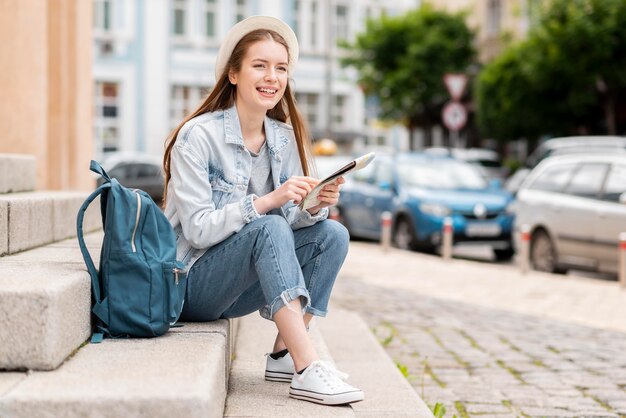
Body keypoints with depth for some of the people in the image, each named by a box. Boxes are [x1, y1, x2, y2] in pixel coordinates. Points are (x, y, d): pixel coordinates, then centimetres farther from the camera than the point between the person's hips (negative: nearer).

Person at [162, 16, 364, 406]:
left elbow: (291, 222, 2)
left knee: (331, 234, -11)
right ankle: (308, 370, -35)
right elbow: (198, 230, -22)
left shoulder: (284, 138, 3)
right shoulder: (198, 136, -16)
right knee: (267, 228, -31)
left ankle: (284, 355, -10)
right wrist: (266, 202, -33)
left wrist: (316, 206, -20)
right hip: (191, 283, -6)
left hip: (242, 285, 7)